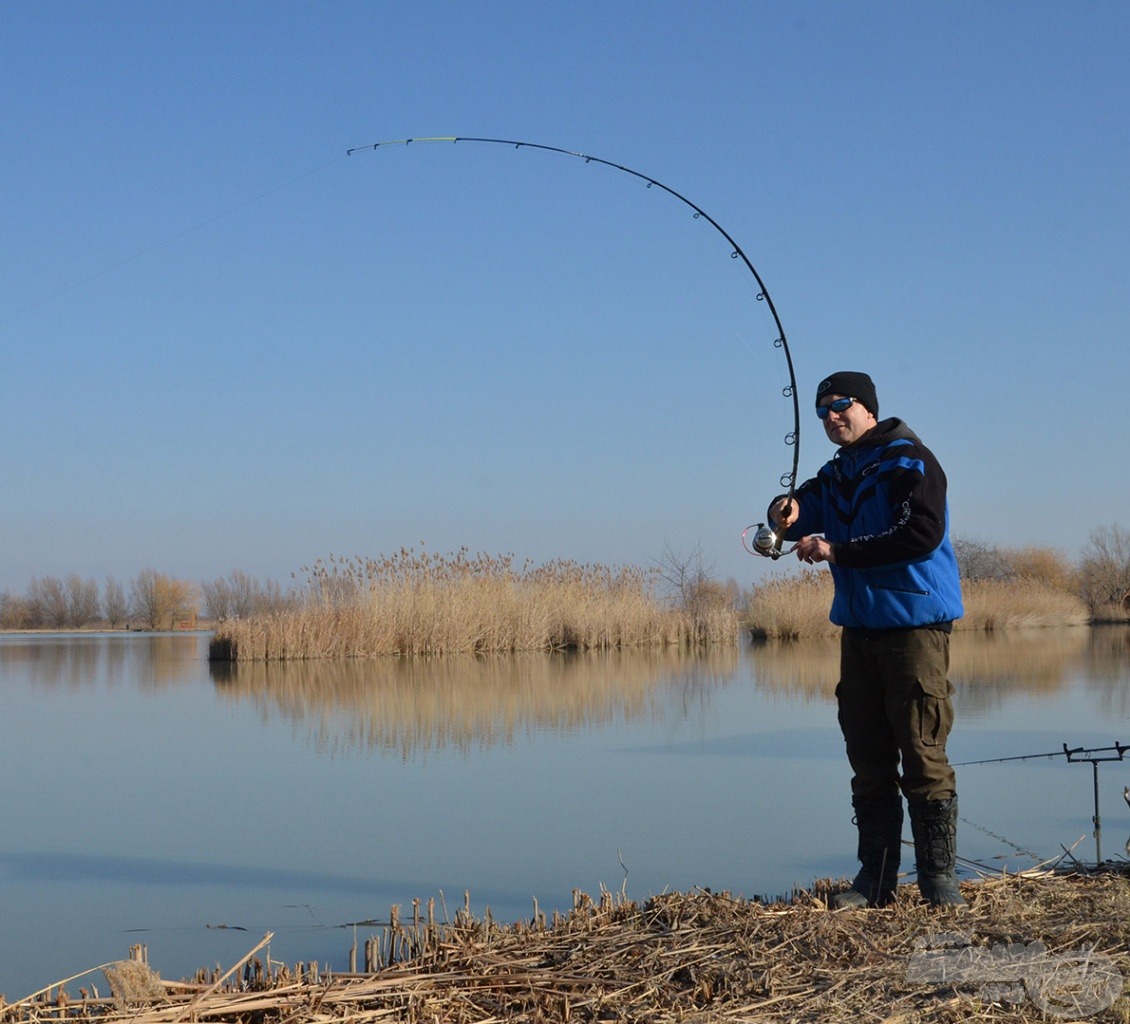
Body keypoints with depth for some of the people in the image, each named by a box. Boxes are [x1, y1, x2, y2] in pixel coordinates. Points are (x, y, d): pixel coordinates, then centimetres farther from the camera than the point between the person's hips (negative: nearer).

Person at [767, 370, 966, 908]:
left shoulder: (909, 461, -7)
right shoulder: (836, 475, 17)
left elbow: (923, 533, -19)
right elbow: (802, 512, 9)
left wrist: (838, 551, -18)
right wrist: (788, 511, -16)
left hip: (914, 625, -7)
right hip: (859, 626, 7)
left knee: (922, 752, -8)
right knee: (868, 757, 8)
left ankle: (939, 874, 0)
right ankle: (875, 879, 13)